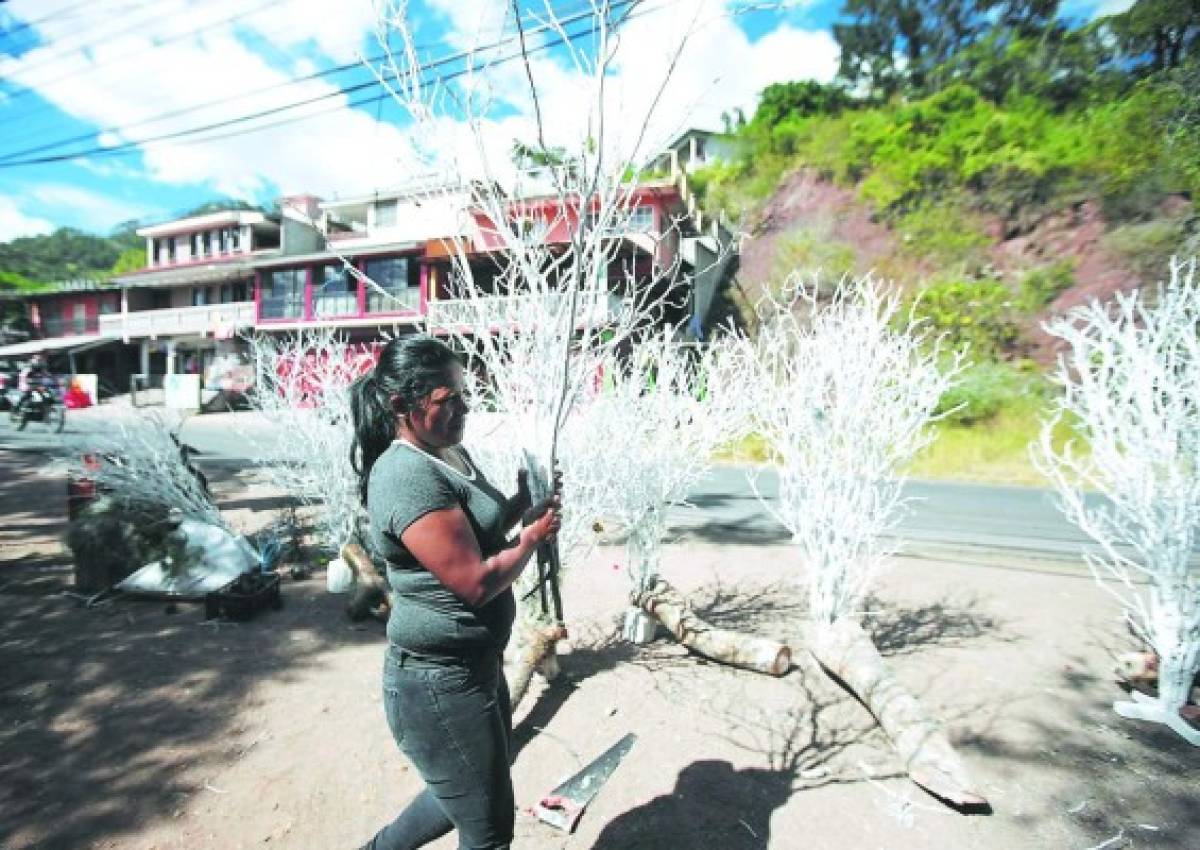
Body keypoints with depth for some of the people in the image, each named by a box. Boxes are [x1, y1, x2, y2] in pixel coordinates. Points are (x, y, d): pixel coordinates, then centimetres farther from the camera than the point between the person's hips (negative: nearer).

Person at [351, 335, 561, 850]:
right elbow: (475, 582, -28)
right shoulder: (408, 476, -26)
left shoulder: (451, 454, 4)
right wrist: (533, 537, -12)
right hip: (439, 679, -9)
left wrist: (523, 504, 0)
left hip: (473, 664, 9)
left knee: (467, 795, 28)